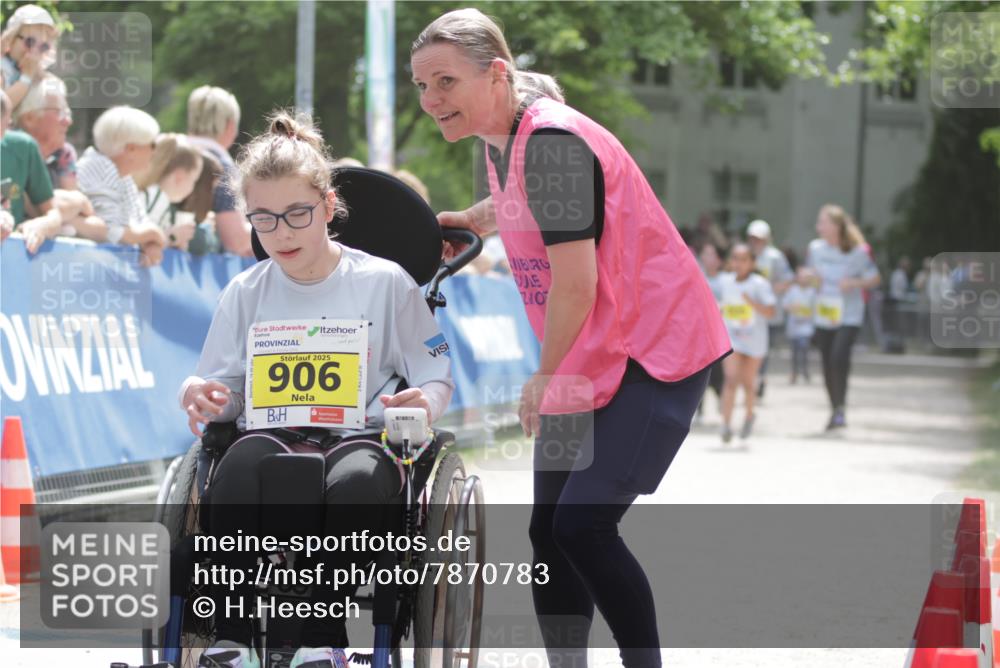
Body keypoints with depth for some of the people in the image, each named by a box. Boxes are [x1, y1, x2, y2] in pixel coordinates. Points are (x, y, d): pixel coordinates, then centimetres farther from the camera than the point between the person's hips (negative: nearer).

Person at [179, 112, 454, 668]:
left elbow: (436, 377, 11)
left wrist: (423, 403, -13)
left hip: (363, 435, -2)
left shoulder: (385, 283, 10)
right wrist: (199, 396, -8)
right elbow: (225, 396, 17)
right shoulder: (246, 294, 17)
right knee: (247, 458, -38)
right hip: (270, 433, 2)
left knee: (355, 479, -41)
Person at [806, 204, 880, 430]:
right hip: (823, 315, 5)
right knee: (827, 364, 8)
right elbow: (809, 273, 19)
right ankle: (835, 411, 25)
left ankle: (841, 407, -12)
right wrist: (810, 279, -5)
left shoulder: (858, 252, -11)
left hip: (849, 315, -5)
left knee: (839, 356, -24)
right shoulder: (815, 248, 2)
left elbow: (875, 278, -3)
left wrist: (854, 283, -21)